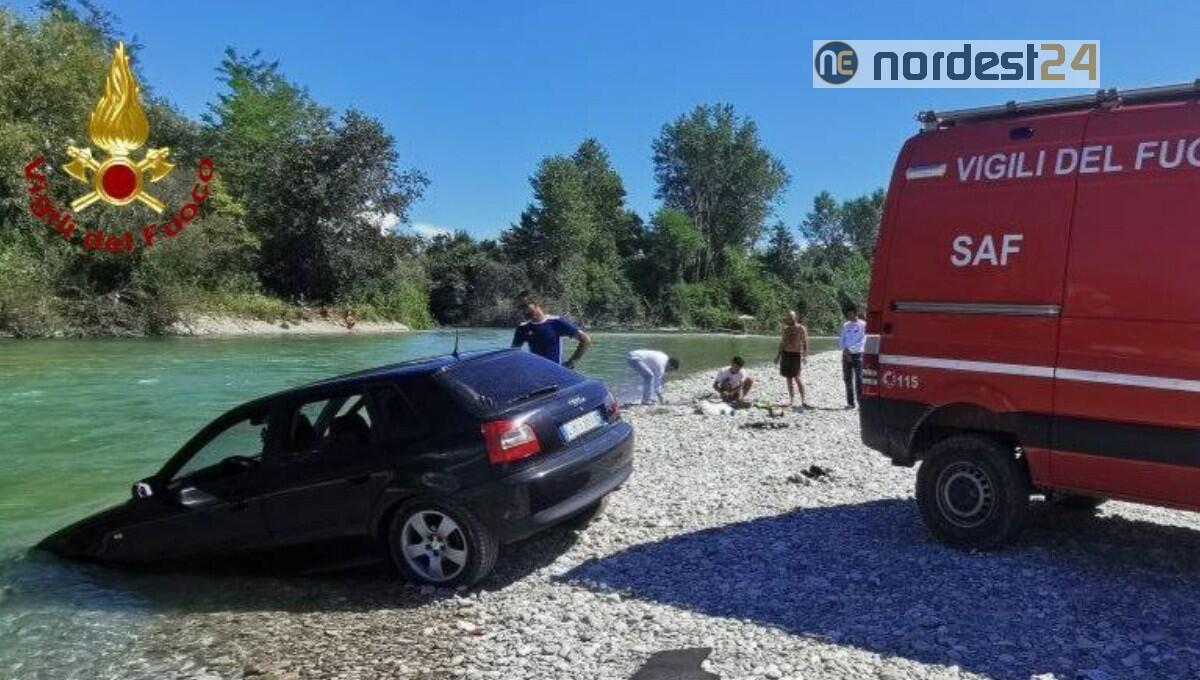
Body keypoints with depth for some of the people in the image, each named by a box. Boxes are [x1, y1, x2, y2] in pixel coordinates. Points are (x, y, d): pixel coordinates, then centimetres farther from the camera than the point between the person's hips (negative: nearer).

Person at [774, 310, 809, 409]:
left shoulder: (801, 328, -5)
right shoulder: (786, 329, 12)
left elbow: (805, 343, -9)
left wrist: (805, 356, -18)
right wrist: (778, 355, 18)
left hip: (796, 354, -6)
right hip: (785, 354, 6)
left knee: (796, 377, -13)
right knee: (788, 378, 7)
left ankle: (803, 399, -9)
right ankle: (792, 399, 13)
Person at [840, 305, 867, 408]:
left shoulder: (863, 325, -2)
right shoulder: (845, 325, 12)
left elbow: (863, 341, -9)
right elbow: (841, 340, 11)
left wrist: (850, 349, -15)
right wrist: (845, 350, -5)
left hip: (857, 354, -5)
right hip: (846, 355, 5)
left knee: (859, 379, -8)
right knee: (847, 379, 5)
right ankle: (850, 402, 10)